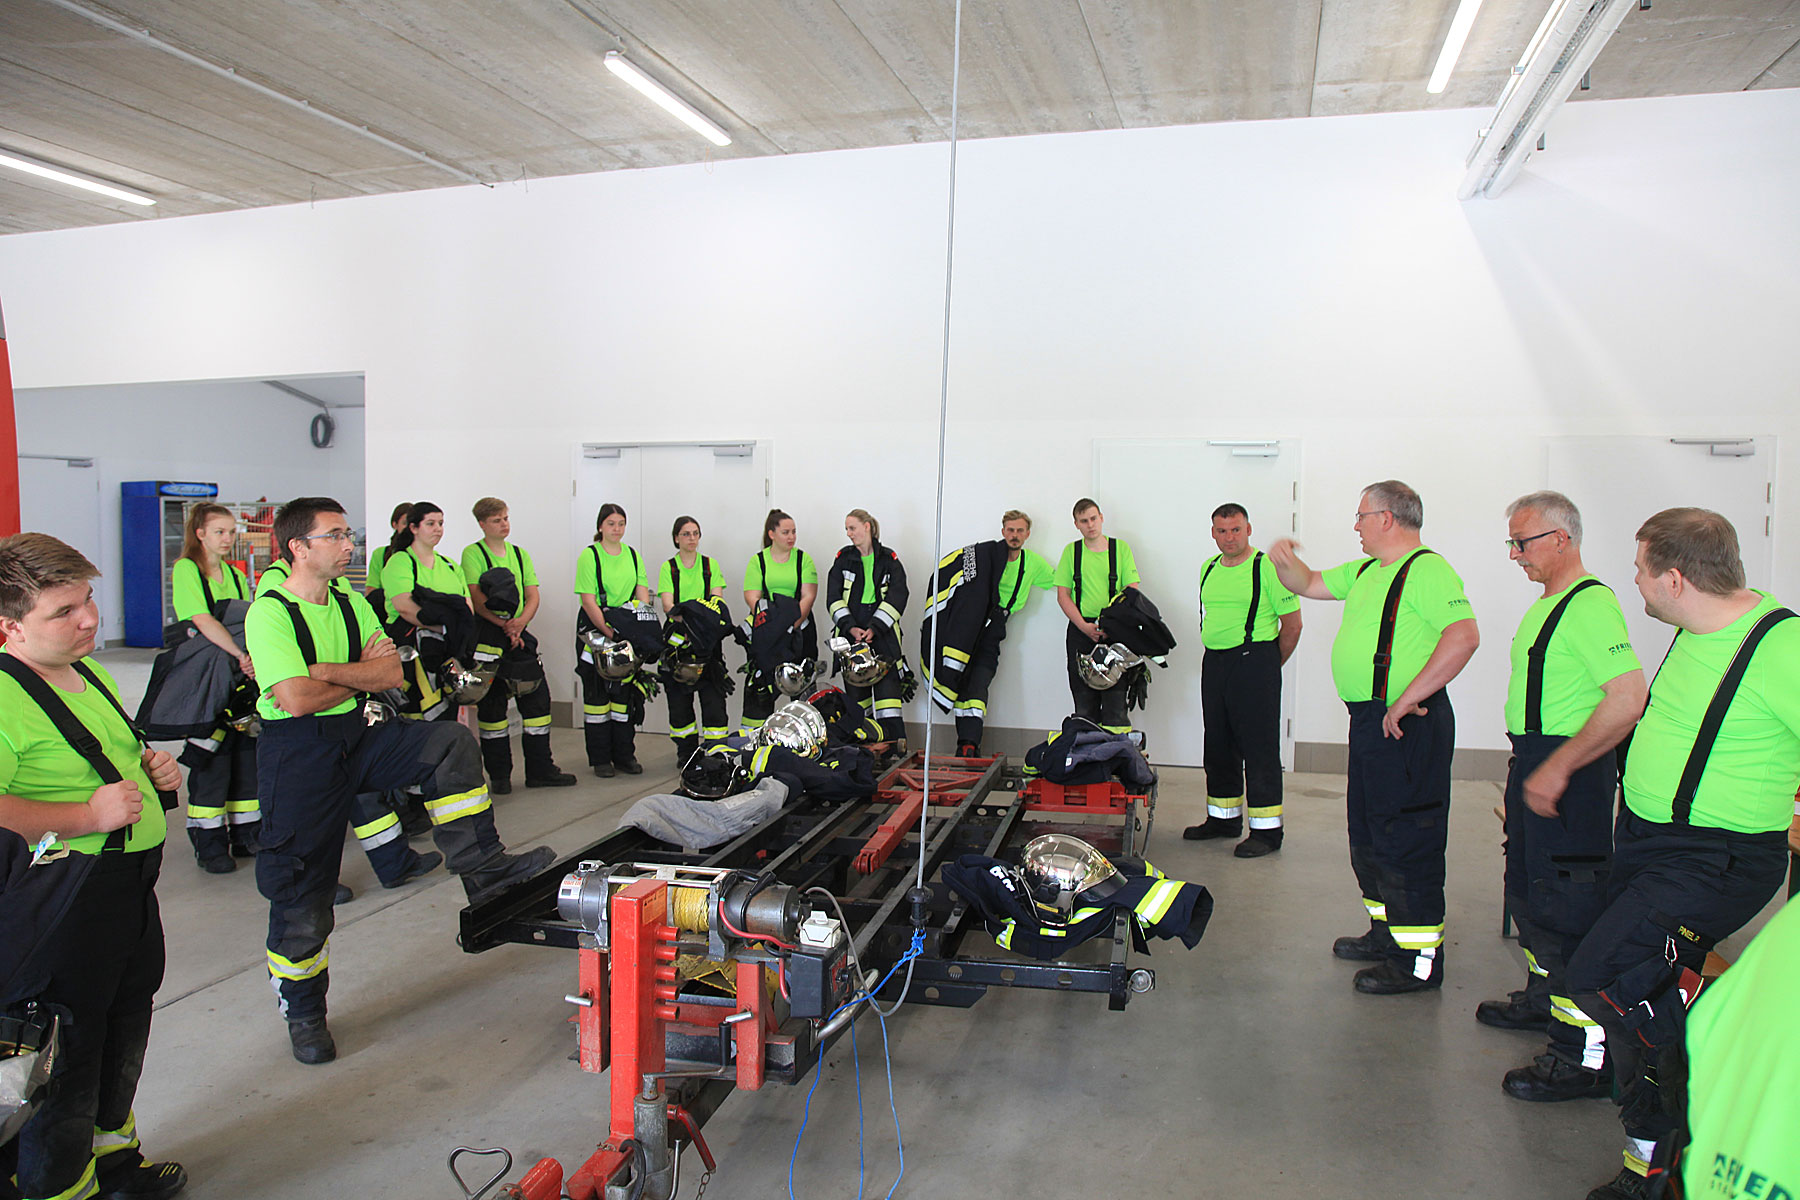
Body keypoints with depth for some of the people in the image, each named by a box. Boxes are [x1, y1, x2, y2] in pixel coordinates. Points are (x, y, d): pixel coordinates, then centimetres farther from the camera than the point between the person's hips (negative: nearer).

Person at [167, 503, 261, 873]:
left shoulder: (236, 576, 15)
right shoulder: (185, 569, -5)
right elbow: (203, 621, -18)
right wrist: (241, 655, -26)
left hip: (243, 675, 6)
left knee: (246, 753, 8)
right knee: (210, 760, -3)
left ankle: (245, 835, 19)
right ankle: (209, 844, 6)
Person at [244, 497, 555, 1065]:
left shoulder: (351, 603, 6)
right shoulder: (269, 613, -15)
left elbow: (393, 674, -3)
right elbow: (297, 699, -25)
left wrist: (325, 671, -17)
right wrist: (361, 672, -9)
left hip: (358, 735, 6)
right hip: (298, 754, -6)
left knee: (450, 743, -16)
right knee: (302, 889, 3)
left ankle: (481, 867, -11)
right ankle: (303, 1014, 21)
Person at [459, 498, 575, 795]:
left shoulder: (520, 554, 15)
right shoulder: (473, 554, 0)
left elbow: (533, 596, 8)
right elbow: (476, 599, -11)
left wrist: (520, 621, -11)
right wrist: (504, 624, -20)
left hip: (520, 634, 5)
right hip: (487, 634, -5)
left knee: (537, 697, 3)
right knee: (492, 703, 1)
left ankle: (540, 769, 13)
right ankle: (499, 775, 10)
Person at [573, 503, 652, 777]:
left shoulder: (633, 555, 10)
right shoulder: (589, 556, -6)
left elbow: (642, 596, 5)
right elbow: (588, 601, -12)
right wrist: (608, 632, -20)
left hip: (627, 629, 4)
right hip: (594, 628, -4)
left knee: (626, 692, 5)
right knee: (597, 691, 0)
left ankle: (624, 755, 14)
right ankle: (600, 758, 8)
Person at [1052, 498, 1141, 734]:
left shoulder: (1121, 547, 5)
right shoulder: (1071, 551, 9)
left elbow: (1132, 591, 1)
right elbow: (1063, 595, 5)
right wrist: (1084, 626, -9)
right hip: (1080, 631, 2)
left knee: (1115, 701, -8)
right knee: (1084, 704, 5)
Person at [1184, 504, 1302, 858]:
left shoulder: (1268, 567, -9)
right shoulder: (1209, 568, 12)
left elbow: (1292, 623, -6)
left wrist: (1270, 666, 2)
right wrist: (1218, 658, 17)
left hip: (1254, 661, -7)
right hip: (1214, 662, 7)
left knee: (1259, 748, -4)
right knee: (1217, 745, 14)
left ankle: (1266, 830, 3)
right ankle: (1224, 818, 27)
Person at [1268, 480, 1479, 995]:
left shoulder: (1427, 570, -15)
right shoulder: (1365, 571, 16)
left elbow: (1464, 636, -27)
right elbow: (1309, 584, 27)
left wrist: (1408, 700, -27)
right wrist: (1285, 561, 4)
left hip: (1407, 725, -10)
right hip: (1369, 720, 10)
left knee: (1405, 839, -4)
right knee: (1368, 834, 18)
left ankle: (1419, 959, 6)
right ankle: (1388, 933, 32)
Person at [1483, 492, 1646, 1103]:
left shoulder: (1590, 605, -19)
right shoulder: (1546, 605, 13)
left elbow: (1629, 699, -27)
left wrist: (1558, 767, -25)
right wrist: (1531, 765, 18)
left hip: (1571, 773, -11)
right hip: (1536, 765, 11)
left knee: (1566, 906, -7)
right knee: (1528, 889, 22)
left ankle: (1586, 1055, 1)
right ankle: (1544, 997, 40)